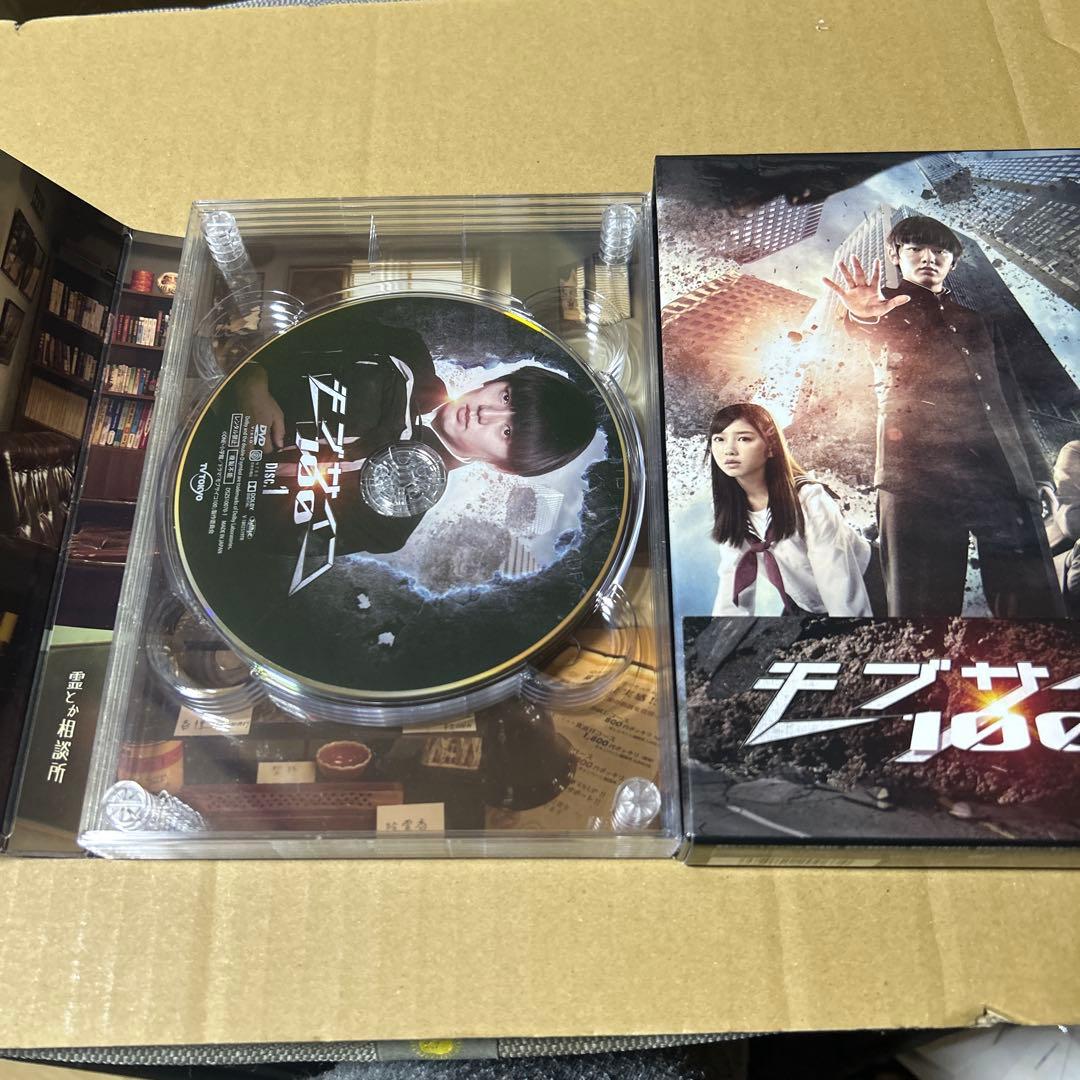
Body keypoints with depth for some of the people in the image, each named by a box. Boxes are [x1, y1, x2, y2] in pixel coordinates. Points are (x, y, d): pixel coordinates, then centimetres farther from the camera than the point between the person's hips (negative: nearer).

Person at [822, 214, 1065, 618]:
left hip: (1005, 475, 4)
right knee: (924, 602, -11)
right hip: (917, 475, -4)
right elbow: (872, 337, -9)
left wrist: (1039, 474, 15)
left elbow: (1011, 402, 27)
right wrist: (862, 316, -35)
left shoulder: (977, 323, 30)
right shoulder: (884, 309, 17)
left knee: (1033, 601, -7)